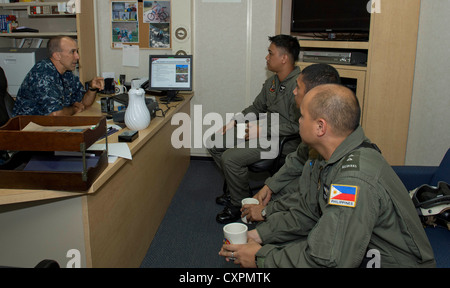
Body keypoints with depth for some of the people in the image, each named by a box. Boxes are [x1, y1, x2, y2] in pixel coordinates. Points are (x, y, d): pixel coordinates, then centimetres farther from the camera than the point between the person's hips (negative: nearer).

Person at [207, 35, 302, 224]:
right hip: (262, 132, 10)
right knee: (214, 143, 5)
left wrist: (261, 130, -22)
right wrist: (233, 122, 5)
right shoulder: (272, 82, 10)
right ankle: (235, 188, 19)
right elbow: (256, 107, 19)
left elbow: (297, 126, -24)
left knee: (230, 157, -25)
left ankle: (240, 204, -2)